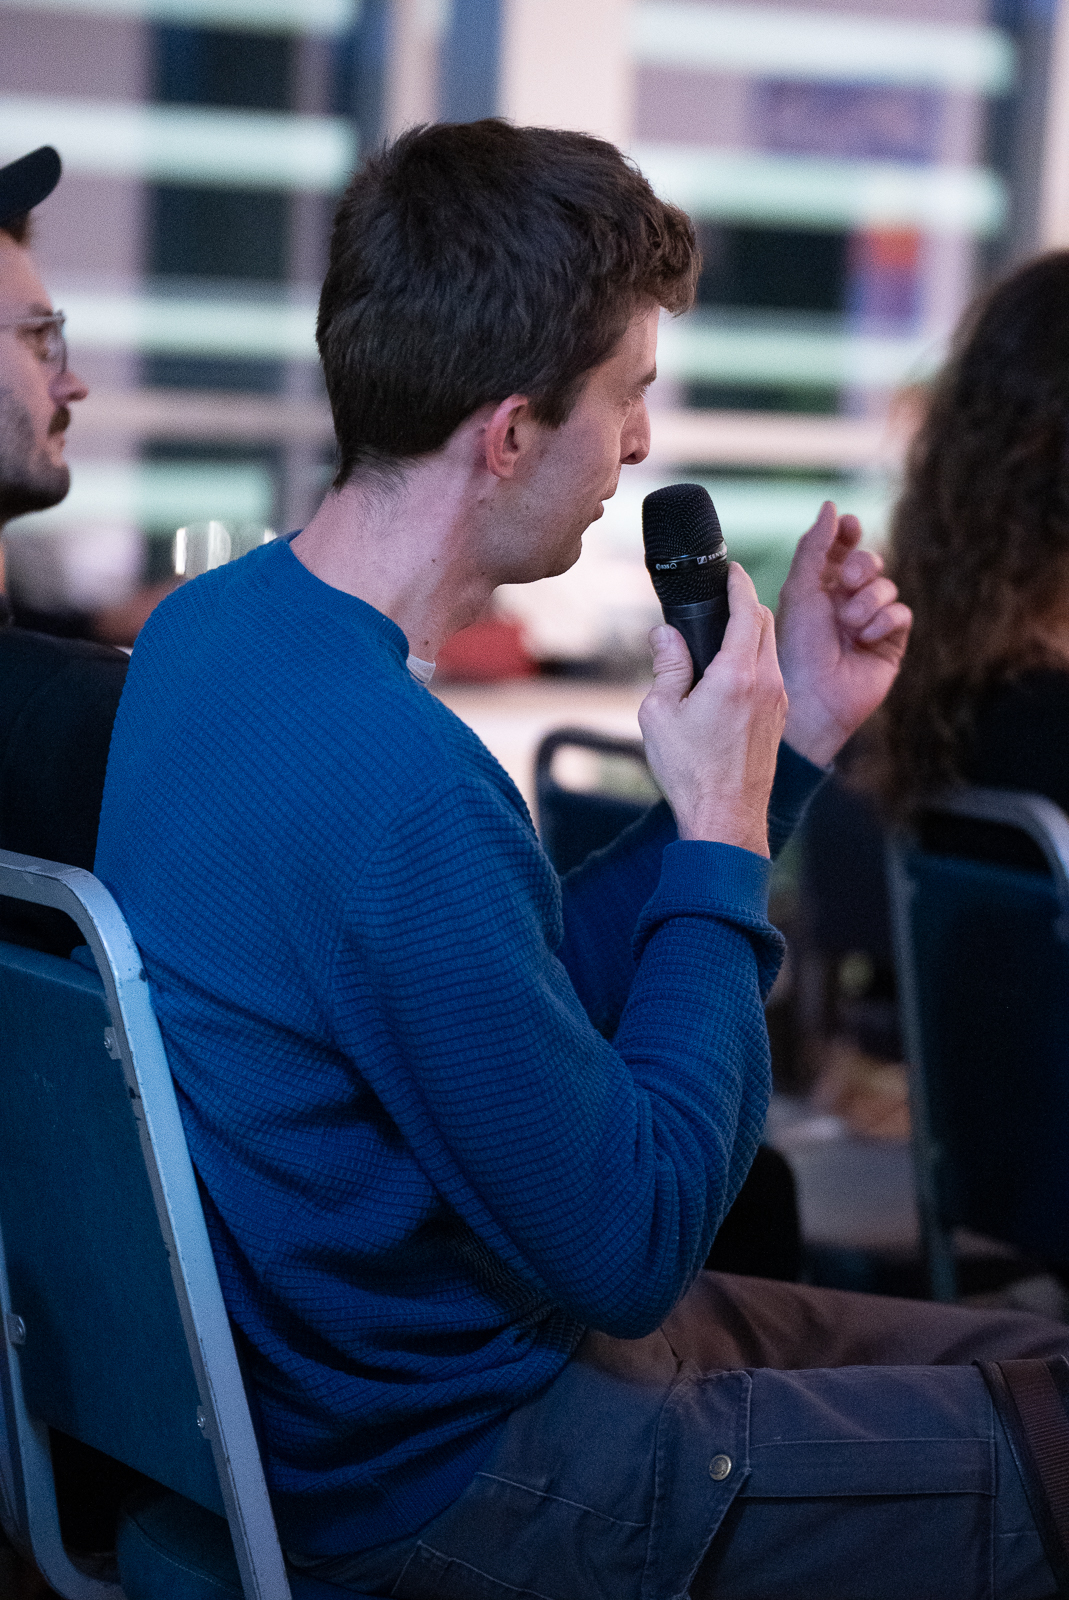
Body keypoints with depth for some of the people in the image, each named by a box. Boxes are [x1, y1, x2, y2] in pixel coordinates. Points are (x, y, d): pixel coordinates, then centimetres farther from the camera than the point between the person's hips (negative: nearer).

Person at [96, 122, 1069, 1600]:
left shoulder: (211, 627, 0)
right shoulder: (394, 784, -31)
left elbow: (542, 994, 9)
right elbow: (635, 1246, -22)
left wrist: (791, 736, 3)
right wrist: (722, 836, -15)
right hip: (448, 1474, -9)